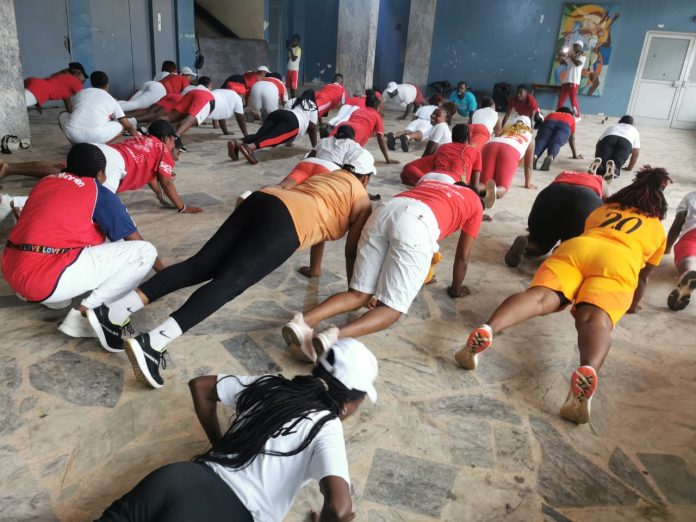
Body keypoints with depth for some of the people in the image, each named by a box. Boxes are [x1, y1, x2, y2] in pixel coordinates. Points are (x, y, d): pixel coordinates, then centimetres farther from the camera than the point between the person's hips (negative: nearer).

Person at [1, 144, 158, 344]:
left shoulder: (44, 182, 19)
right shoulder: (99, 193, 3)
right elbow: (137, 242, 8)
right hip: (47, 277, -8)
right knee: (145, 252, -5)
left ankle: (52, 297, 15)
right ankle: (84, 314, -11)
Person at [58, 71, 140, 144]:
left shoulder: (80, 93, 26)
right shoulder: (111, 100, 20)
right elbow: (129, 126, 21)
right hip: (96, 136, -2)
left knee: (63, 115, 36)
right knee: (122, 125, 25)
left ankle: (79, 144, 16)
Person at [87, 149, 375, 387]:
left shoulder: (330, 177, 39)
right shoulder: (362, 200, 19)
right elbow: (353, 249, 14)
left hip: (261, 200, 7)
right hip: (285, 221, -7)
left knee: (201, 266, -3)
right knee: (228, 282, -20)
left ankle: (112, 313, -12)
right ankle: (152, 343, -36)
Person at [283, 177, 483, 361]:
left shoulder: (428, 183, 45)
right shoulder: (475, 203, 33)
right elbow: (463, 257, 34)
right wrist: (456, 289, 50)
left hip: (385, 210, 5)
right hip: (418, 221, -5)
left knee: (358, 294, 8)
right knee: (392, 308, -1)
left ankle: (304, 320, -17)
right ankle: (335, 336, -26)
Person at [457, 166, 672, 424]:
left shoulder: (603, 209, 40)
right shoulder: (657, 229, 33)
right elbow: (643, 276, 38)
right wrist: (633, 305, 54)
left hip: (575, 247, 2)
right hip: (618, 262, -1)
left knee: (540, 297, -21)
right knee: (596, 319, -24)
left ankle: (486, 330, -50)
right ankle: (588, 370, -56)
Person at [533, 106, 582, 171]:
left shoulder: (550, 115, 45)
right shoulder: (571, 118, 43)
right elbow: (572, 138, 42)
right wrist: (575, 155, 48)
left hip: (549, 123, 1)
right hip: (564, 126, -1)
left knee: (541, 140, -20)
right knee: (555, 143, -23)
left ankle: (534, 156, -53)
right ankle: (551, 157, -56)